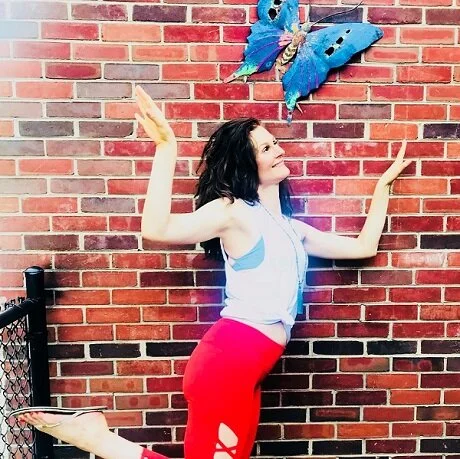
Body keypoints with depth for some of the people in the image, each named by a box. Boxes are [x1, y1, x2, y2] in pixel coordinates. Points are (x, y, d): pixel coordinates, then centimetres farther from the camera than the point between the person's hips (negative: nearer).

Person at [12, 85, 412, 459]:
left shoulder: (293, 229, 20)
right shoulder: (234, 211, -5)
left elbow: (363, 247, 25)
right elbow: (157, 229, -20)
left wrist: (383, 185, 29)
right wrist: (167, 149, -20)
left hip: (252, 367, 8)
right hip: (230, 358, -8)